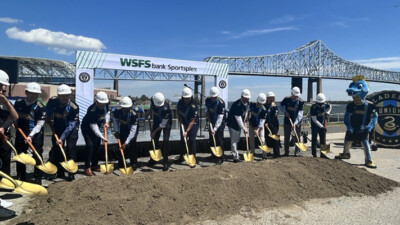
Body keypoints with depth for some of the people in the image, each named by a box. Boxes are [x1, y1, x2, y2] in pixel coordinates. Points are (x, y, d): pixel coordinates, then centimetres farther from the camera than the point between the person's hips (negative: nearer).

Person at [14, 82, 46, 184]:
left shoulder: (41, 107, -12)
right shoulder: (18, 103, 0)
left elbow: (39, 124, -14)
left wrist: (31, 136, -22)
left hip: (36, 134, -4)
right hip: (21, 133, 4)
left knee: (37, 156, -1)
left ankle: (38, 179, 10)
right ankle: (21, 178, 26)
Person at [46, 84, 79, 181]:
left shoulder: (74, 107, -29)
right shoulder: (52, 101, -18)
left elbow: (71, 125, -27)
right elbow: (48, 109, 10)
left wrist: (62, 138, -29)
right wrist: (49, 119, 5)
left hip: (71, 129, -4)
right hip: (58, 128, 4)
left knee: (70, 149, -12)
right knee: (56, 149, 5)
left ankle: (71, 174, -4)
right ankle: (60, 173, 18)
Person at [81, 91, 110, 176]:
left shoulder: (106, 105, -17)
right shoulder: (92, 110, -36)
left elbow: (107, 112, 6)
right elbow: (93, 126, -35)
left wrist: (106, 122, -11)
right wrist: (102, 137, -38)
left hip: (97, 127, 7)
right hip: (87, 128, -7)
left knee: (96, 145, 11)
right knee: (90, 145, -18)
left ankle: (94, 165, 26)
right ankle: (87, 168, -7)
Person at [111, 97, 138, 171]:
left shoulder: (134, 115, -37)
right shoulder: (117, 111, -28)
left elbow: (133, 130, -36)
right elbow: (115, 120, -4)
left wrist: (126, 142, -38)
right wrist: (116, 131, -14)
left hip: (132, 128, -4)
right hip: (123, 128, 4)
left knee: (130, 145, -14)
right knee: (120, 144, 1)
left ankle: (134, 164, 0)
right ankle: (121, 164, 17)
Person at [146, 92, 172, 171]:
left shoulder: (166, 108, -38)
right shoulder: (152, 100, -22)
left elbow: (163, 124, -27)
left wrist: (154, 132, -19)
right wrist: (149, 112, 2)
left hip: (166, 123, -5)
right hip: (156, 122, 5)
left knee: (165, 141, -13)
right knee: (155, 139, 10)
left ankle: (165, 162, -3)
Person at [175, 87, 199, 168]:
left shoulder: (193, 106, -27)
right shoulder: (180, 102, -9)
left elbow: (192, 121, -26)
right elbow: (179, 114, 4)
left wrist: (187, 131, -30)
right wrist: (181, 124, -8)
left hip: (193, 124, -6)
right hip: (183, 124, 6)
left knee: (192, 140, -13)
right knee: (182, 140, 13)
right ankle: (181, 157, 29)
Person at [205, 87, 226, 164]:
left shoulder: (221, 103, -24)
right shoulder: (208, 100, -4)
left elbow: (220, 118, -27)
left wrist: (215, 129, -30)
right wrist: (209, 119, -2)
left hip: (219, 124, -6)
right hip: (211, 123, 6)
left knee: (219, 140, -7)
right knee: (211, 140, 13)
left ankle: (220, 158, 1)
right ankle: (214, 154, 30)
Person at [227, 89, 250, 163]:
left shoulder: (247, 103, -2)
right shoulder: (237, 105, -30)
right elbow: (238, 118, -29)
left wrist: (245, 119, 2)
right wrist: (244, 128, -26)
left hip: (239, 123, 9)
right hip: (232, 123, -9)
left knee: (237, 139, 20)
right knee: (234, 140, -7)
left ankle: (235, 154, 36)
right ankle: (235, 157, -2)